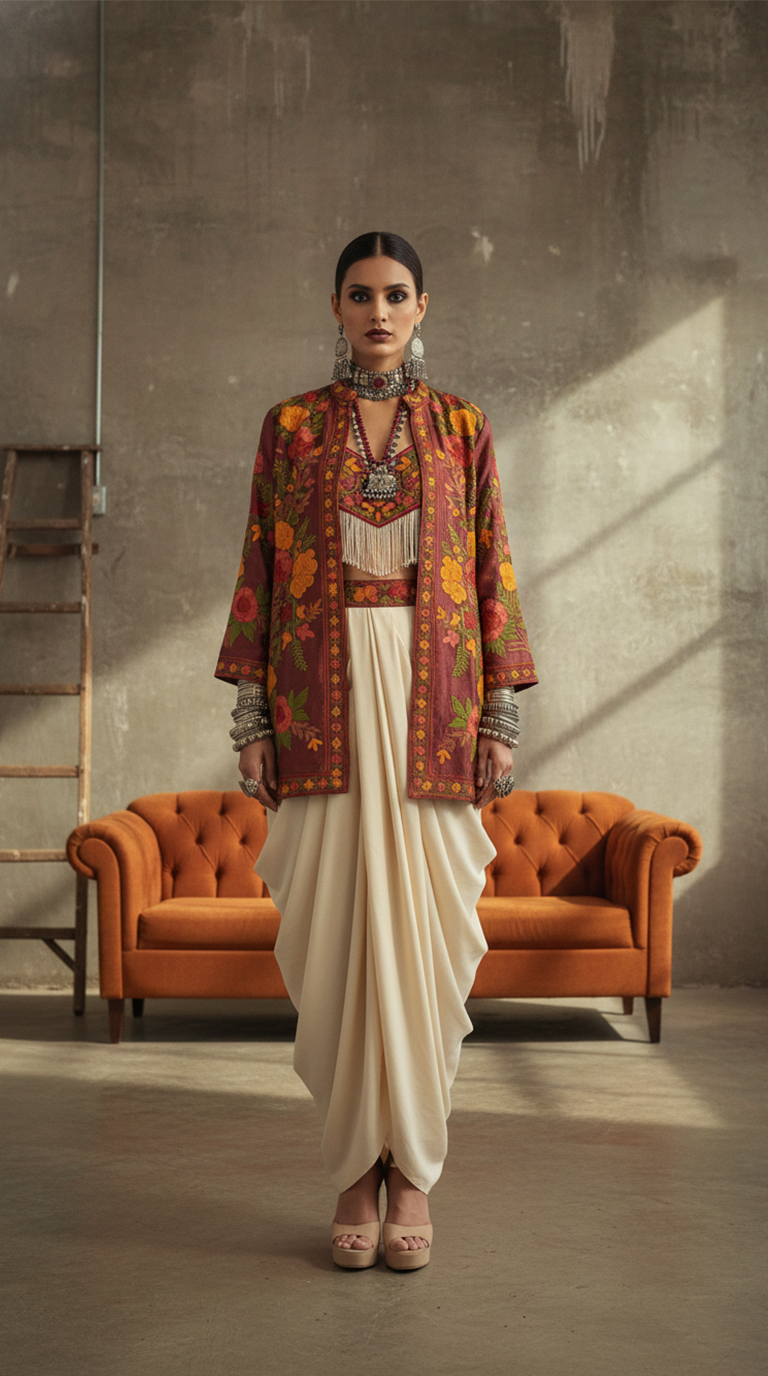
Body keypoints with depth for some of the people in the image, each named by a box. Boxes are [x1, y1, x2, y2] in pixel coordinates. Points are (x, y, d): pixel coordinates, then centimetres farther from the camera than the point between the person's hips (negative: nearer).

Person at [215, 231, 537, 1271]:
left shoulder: (462, 428, 9)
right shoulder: (290, 426, 8)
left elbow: (492, 573, 6)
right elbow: (261, 572, 6)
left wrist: (501, 716, -1)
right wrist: (252, 720, -1)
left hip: (431, 697, 0)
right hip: (324, 697, 0)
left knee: (421, 920, 0)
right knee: (337, 924, -1)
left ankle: (413, 1171, 11)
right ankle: (359, 1167, 12)